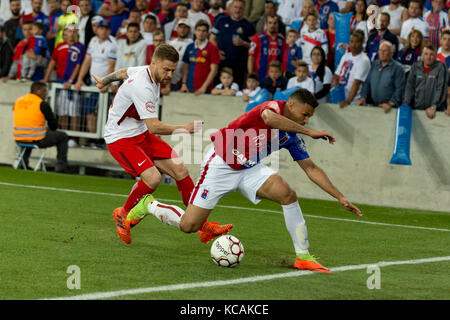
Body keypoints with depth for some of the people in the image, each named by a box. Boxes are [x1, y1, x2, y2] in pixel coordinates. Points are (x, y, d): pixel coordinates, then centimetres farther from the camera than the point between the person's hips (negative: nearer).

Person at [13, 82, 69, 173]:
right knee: (63, 136, 16)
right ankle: (61, 167, 15)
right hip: (37, 140, -6)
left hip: (19, 140, 6)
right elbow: (54, 126, -2)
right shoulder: (42, 104, -10)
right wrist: (48, 129, 23)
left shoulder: (17, 101, 8)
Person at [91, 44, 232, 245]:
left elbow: (123, 72, 23)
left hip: (141, 134, 9)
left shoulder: (146, 71, 1)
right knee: (152, 177, -26)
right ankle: (123, 214, 3)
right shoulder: (142, 87, -29)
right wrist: (185, 129, -28)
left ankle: (204, 227, 2)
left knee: (179, 170, -3)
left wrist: (105, 81, 42)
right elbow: (154, 127, -30)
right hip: (120, 138, -9)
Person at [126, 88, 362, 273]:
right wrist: (309, 132, -42)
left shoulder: (292, 136, 2)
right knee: (188, 225, -6)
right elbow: (269, 117, -47)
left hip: (249, 169, 7)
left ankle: (303, 256, -12)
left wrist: (340, 197, 2)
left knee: (288, 195, -19)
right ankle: (149, 205, 24)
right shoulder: (275, 106, -20)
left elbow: (311, 169, 8)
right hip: (221, 164, -7)